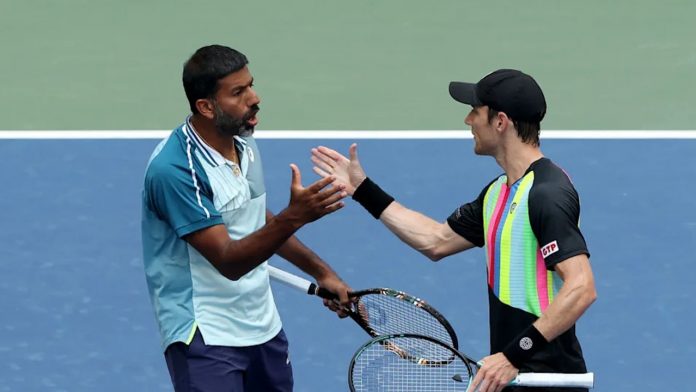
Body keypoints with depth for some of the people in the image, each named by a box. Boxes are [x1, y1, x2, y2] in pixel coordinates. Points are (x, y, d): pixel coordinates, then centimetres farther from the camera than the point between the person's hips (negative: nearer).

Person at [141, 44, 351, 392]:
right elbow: (228, 261, -25)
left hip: (263, 325, 8)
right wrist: (293, 217, -37)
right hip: (206, 336, -8)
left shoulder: (244, 145, 4)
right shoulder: (175, 168, -22)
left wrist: (320, 271, 20)